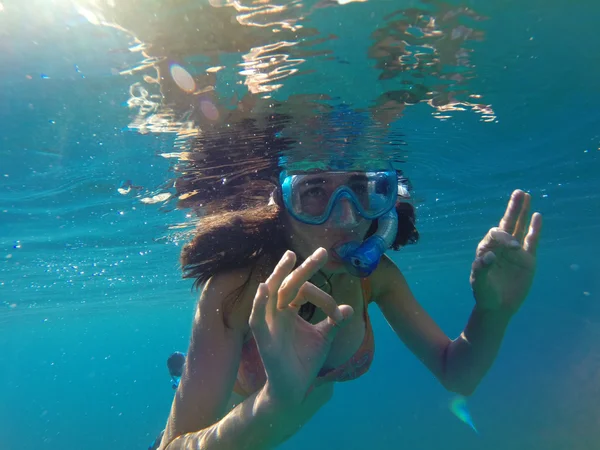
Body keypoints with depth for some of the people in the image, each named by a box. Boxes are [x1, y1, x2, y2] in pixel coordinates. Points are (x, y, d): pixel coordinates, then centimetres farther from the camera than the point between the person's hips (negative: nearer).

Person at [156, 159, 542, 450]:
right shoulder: (240, 283, -38)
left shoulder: (374, 275, -24)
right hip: (240, 407, -3)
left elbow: (456, 375, -16)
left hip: (304, 412, 4)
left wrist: (493, 314, -36)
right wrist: (273, 408, -62)